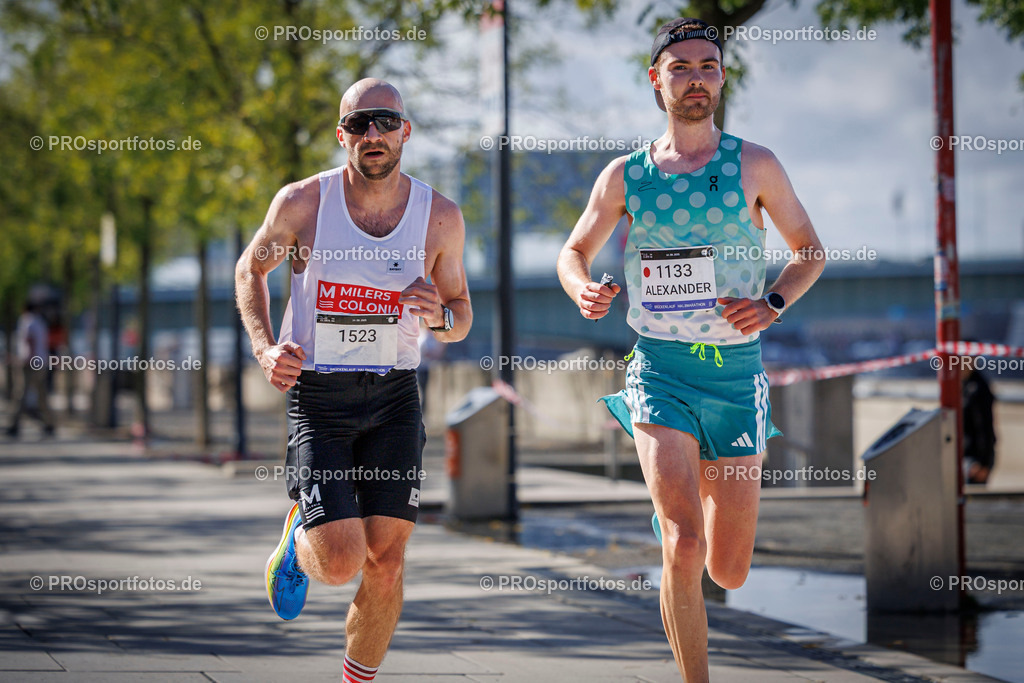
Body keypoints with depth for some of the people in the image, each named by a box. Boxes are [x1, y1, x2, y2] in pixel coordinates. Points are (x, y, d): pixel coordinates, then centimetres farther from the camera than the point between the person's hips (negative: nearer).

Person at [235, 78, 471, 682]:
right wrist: (265, 348, -5)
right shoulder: (303, 202, -7)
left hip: (395, 398, 2)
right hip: (316, 393, -2)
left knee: (386, 566, -1)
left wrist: (439, 316, -14)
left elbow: (462, 313, 10)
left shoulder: (441, 216, -3)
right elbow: (251, 269, 11)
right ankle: (298, 538, 22)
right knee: (341, 562, -14)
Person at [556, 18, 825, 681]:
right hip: (661, 371, -1)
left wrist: (773, 303, -11)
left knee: (729, 572, 8)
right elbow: (574, 250, 15)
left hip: (738, 374, 1)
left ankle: (702, 480, 44)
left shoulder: (755, 165, 1)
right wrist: (581, 289, -9)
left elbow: (810, 251, 9)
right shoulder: (625, 175, 3)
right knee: (684, 549, -19)